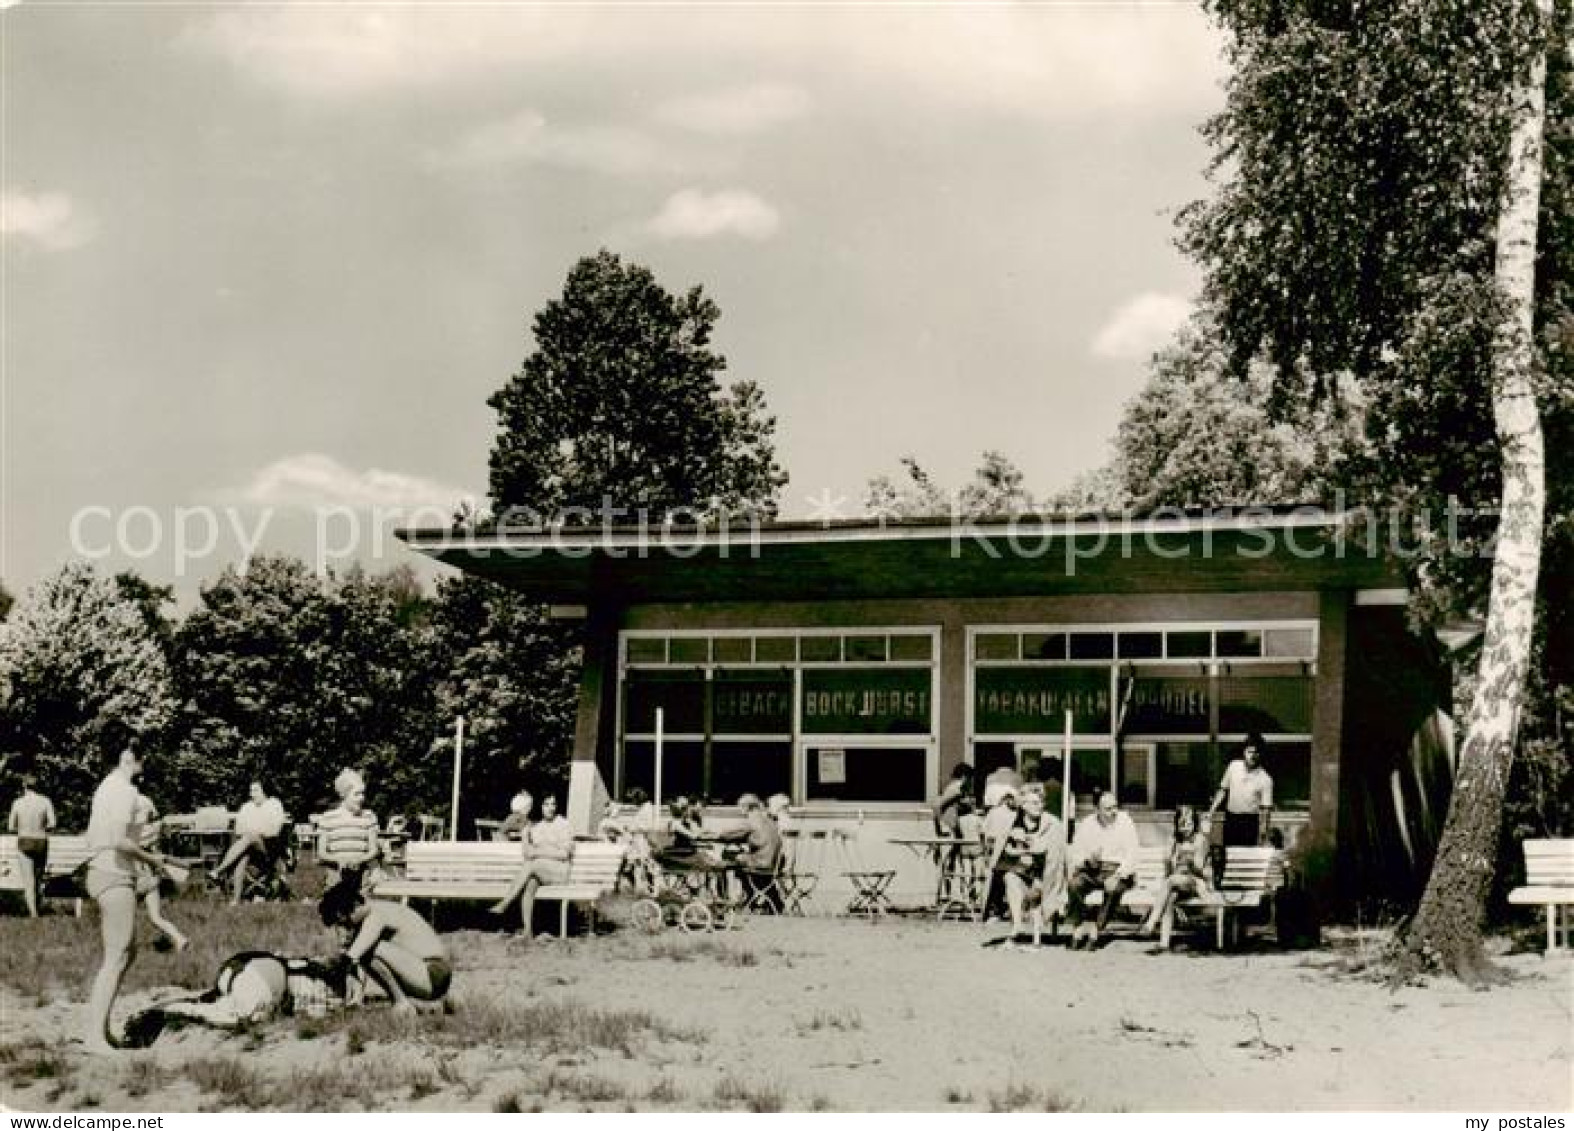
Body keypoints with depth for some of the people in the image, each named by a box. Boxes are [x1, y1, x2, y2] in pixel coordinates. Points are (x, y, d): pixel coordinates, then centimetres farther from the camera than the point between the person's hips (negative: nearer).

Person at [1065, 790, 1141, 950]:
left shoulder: (1125, 823, -4)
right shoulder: (1086, 826, 3)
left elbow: (1131, 857, -11)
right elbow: (1075, 856, 2)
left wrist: (1116, 876, -25)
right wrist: (1088, 860, -21)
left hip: (1119, 872, -2)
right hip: (1090, 871, 2)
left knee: (1113, 889, -35)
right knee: (1074, 885, -28)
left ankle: (1097, 928, -25)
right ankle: (1080, 925, -15)